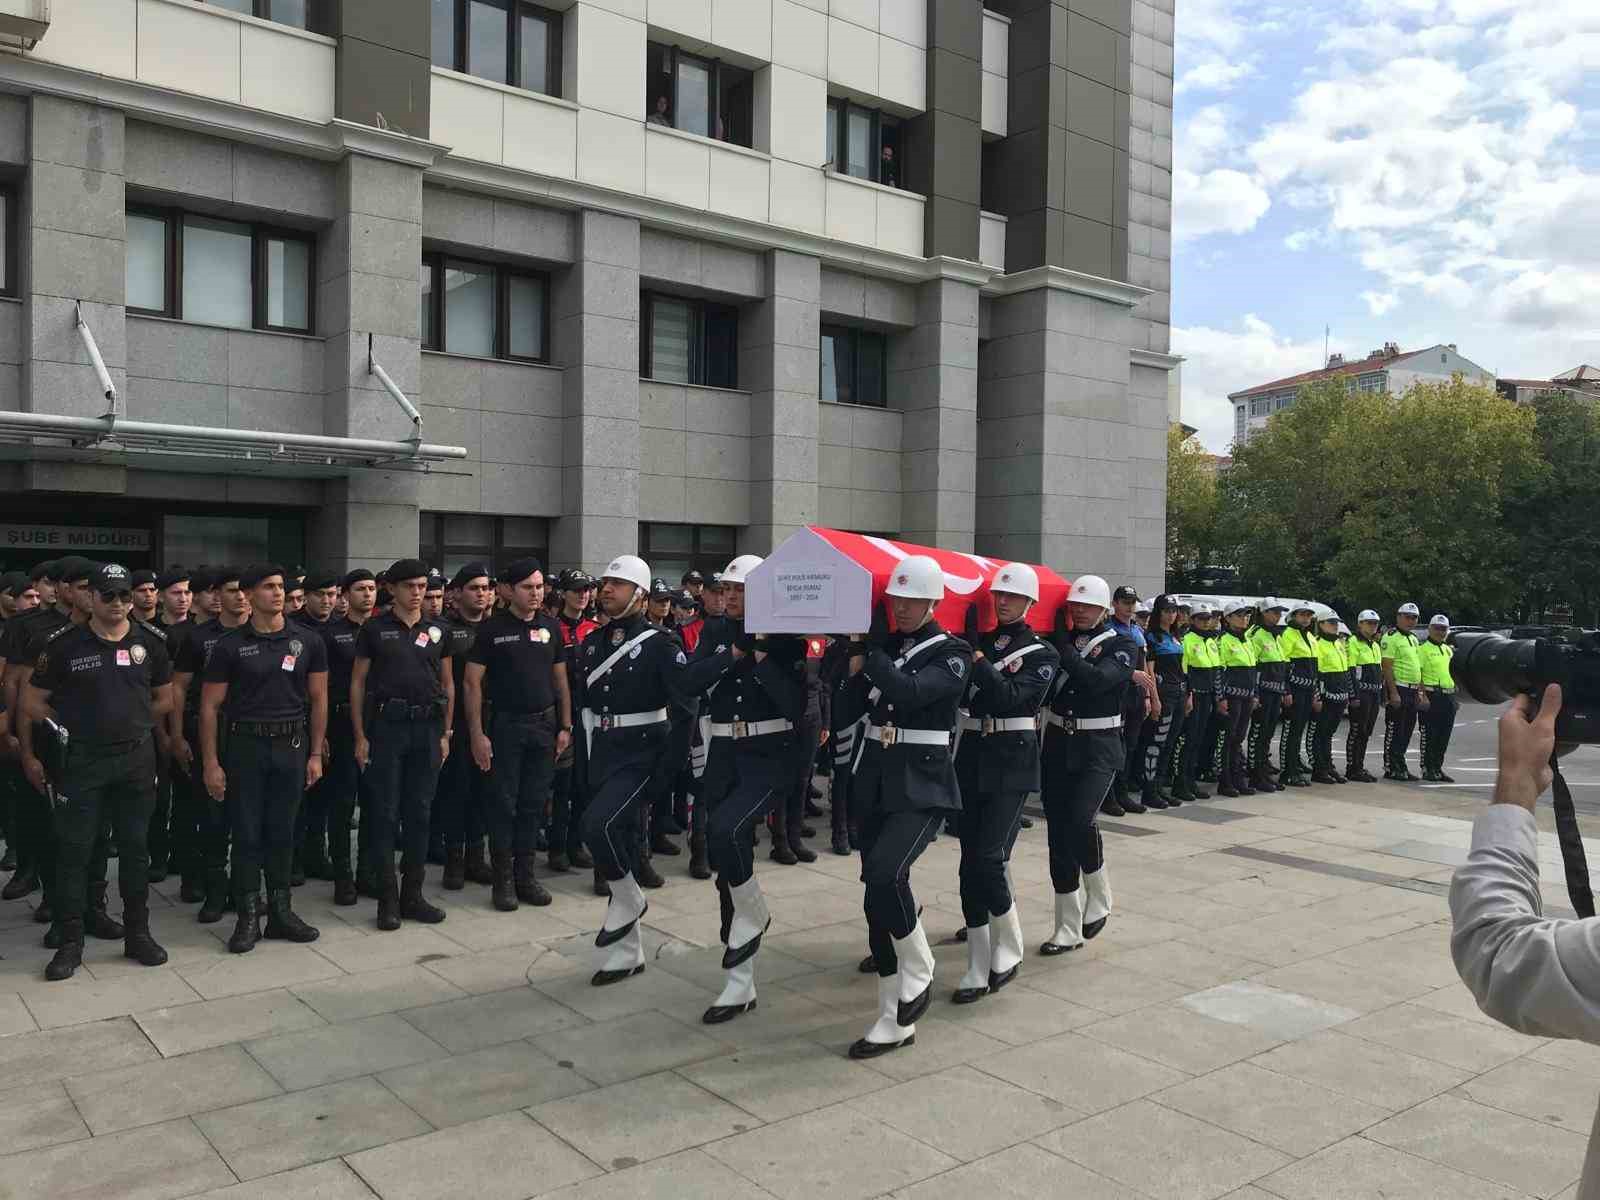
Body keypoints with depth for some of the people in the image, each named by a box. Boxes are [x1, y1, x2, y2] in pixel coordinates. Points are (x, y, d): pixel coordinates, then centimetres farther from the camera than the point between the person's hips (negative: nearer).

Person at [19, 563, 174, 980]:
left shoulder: (152, 641, 1)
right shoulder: (64, 644, -4)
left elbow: (165, 699, 12)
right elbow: (33, 703, 2)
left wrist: (131, 725, 6)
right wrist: (28, 754, -1)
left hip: (136, 758, 2)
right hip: (80, 759, -2)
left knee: (135, 848, 10)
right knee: (74, 850, 2)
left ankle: (137, 933, 21)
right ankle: (70, 942, 13)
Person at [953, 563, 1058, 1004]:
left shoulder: (1041, 653, 0)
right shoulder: (978, 640, 10)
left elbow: (1010, 697, -16)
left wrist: (978, 662, -21)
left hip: (1012, 763, -4)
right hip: (971, 756, 4)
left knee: (988, 858, -13)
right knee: (971, 862, 3)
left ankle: (1009, 948, 12)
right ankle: (979, 968, 12)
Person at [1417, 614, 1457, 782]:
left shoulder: (1449, 649, 18)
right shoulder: (1423, 649, -5)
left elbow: (1453, 672, 23)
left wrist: (1454, 696, 17)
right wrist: (1422, 695, -21)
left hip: (1448, 696, 7)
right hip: (1431, 696, -7)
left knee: (1444, 737, 10)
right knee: (1429, 735, -4)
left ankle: (1437, 768, 18)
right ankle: (1427, 769, 2)